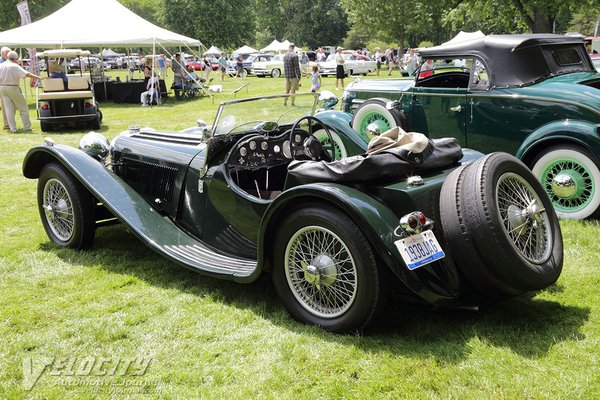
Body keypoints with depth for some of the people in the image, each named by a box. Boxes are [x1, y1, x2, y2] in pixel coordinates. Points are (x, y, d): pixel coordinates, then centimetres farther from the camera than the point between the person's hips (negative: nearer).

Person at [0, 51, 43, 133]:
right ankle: (26, 127, 4)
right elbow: (27, 74, -21)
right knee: (23, 107, 5)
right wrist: (39, 77, -24)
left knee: (9, 109, 7)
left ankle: (13, 128, 3)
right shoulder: (15, 66, -12)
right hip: (13, 88, -6)